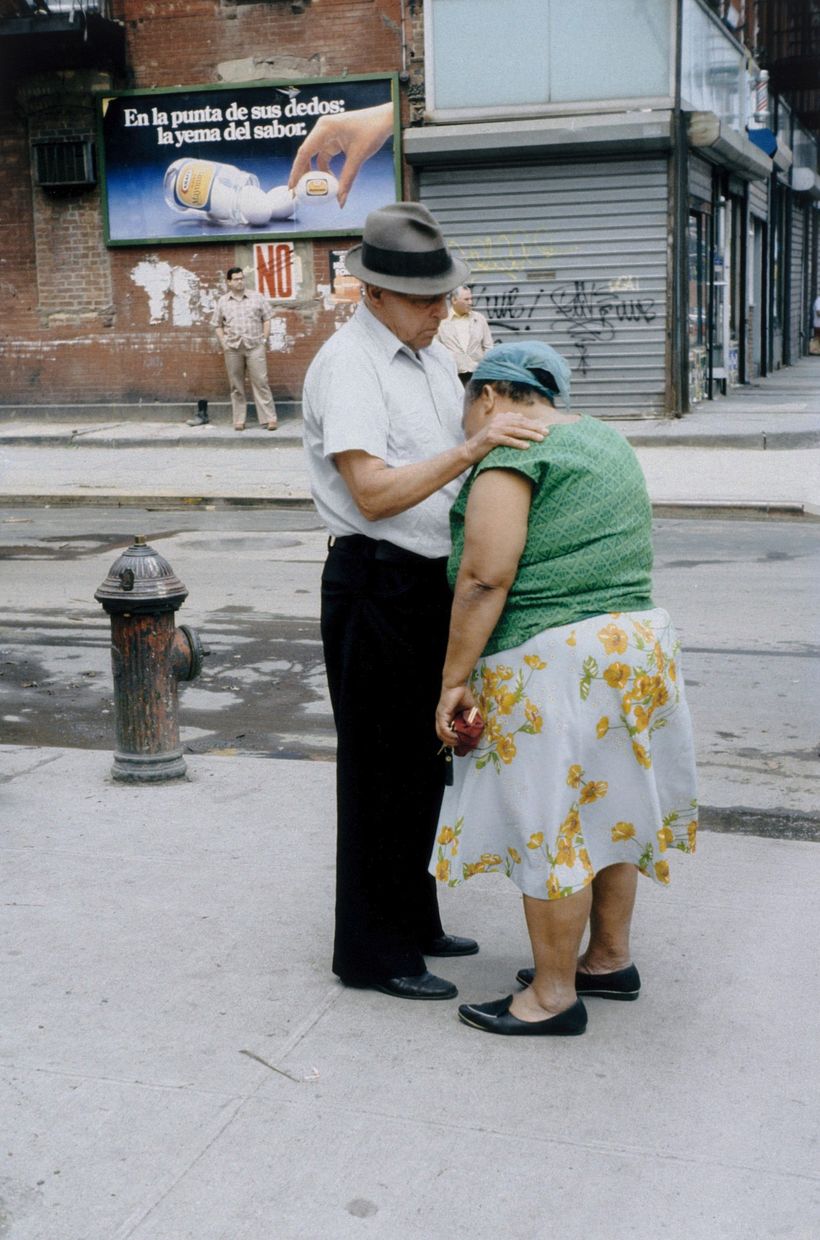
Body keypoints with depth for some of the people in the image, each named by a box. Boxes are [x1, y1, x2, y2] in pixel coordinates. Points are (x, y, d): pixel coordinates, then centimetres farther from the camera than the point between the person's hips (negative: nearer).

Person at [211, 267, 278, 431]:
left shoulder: (256, 297, 6)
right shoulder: (222, 302, 9)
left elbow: (266, 319, 8)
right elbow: (217, 325, 13)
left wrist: (264, 339, -1)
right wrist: (224, 343, 2)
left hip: (255, 346, -1)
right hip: (233, 348, 2)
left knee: (261, 382, -5)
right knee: (236, 385, 5)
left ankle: (269, 418, -5)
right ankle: (239, 419, 11)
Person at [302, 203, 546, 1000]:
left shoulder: (433, 357, 13)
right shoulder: (347, 365, -16)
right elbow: (374, 492, -26)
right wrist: (471, 448, -33)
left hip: (434, 583, 9)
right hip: (376, 586, -9)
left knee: (423, 763, 18)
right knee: (380, 771, 0)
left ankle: (412, 923, 33)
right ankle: (371, 952, 14)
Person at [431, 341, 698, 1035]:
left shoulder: (510, 453, -11)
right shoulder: (606, 441, 17)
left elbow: (485, 578, -19)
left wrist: (455, 679, -14)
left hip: (554, 664, -9)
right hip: (641, 641, 10)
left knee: (549, 823, 1)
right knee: (609, 808, 19)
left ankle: (554, 996, 12)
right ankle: (611, 959, 32)